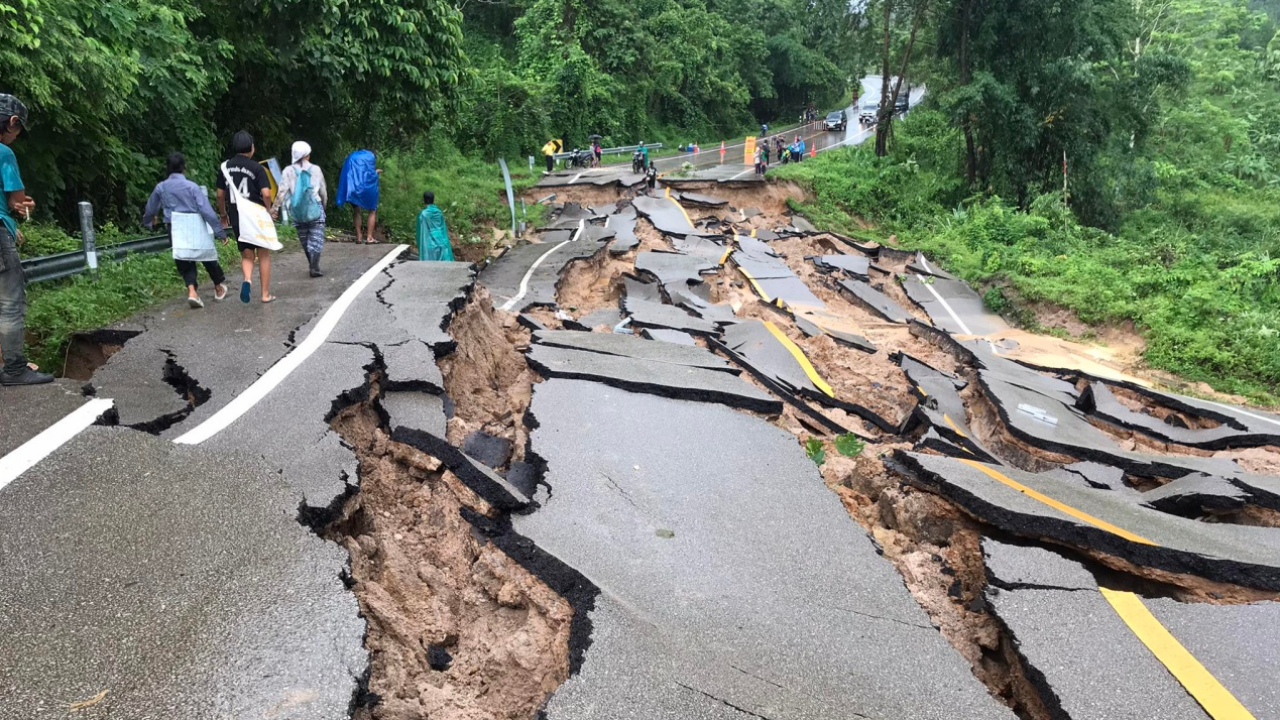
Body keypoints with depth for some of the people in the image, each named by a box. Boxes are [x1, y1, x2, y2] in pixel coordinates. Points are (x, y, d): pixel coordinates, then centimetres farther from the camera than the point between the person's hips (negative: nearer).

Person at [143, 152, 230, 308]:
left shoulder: (161, 187, 4)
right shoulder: (192, 186, -8)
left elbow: (151, 209, 20)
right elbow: (207, 211, -12)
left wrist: (147, 222, 41)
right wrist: (220, 231, -8)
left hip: (175, 230, 2)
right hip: (196, 229, -2)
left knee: (184, 263, 10)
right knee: (208, 257, 16)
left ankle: (192, 291, -11)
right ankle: (219, 288, 31)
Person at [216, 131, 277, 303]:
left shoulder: (226, 167, 3)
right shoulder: (257, 168, -10)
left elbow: (220, 194, 7)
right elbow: (266, 194, -19)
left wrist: (223, 215, 20)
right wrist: (268, 209, 1)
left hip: (236, 217, 3)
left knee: (247, 255, 14)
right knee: (263, 254, 10)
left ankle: (247, 280, -17)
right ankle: (266, 294, 12)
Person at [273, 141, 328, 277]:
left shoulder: (288, 171, -2)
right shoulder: (315, 170, -2)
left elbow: (282, 191, -9)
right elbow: (323, 192, 5)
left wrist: (275, 207, -3)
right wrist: (324, 205, 21)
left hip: (297, 211, 2)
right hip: (314, 209, -2)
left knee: (304, 239, 16)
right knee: (316, 239, -1)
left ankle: (312, 265, 24)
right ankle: (314, 267, -12)